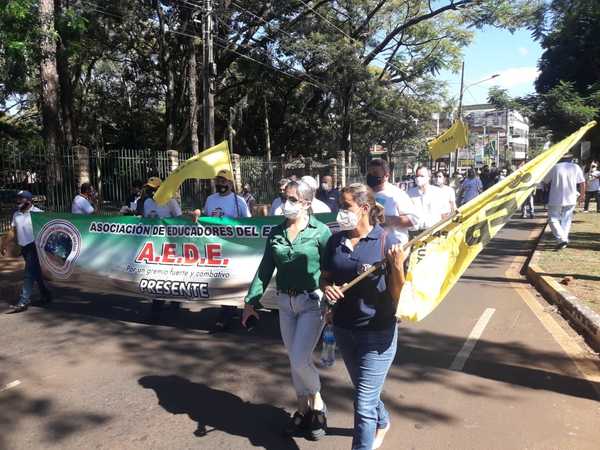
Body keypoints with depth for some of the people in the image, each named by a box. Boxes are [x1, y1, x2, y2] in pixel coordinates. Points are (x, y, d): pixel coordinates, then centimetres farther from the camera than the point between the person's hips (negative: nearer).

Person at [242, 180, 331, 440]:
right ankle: (304, 409, 32)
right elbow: (265, 269, 7)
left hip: (312, 303, -5)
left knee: (300, 360, -8)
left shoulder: (320, 231, -10)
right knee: (294, 360, 13)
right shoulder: (276, 232, 3)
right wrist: (251, 301, 4)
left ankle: (318, 405, 20)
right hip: (285, 303, 5)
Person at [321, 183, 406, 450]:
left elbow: (398, 293, -13)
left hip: (377, 332, -6)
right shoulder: (335, 241, -2)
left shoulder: (387, 241, -15)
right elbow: (325, 277, 10)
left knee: (363, 404, -1)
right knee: (365, 391, 27)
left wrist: (398, 266, -31)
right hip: (343, 329, 6)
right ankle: (382, 421, 57)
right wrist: (327, 288, -12)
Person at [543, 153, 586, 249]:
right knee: (566, 220, 15)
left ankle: (561, 239, -14)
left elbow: (545, 181, 4)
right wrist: (582, 195, 18)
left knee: (553, 219, 3)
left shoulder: (554, 167, -5)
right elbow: (582, 183, 4)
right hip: (571, 199, 3)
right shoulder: (576, 167, 1)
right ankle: (564, 239, 14)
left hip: (555, 199, -3)